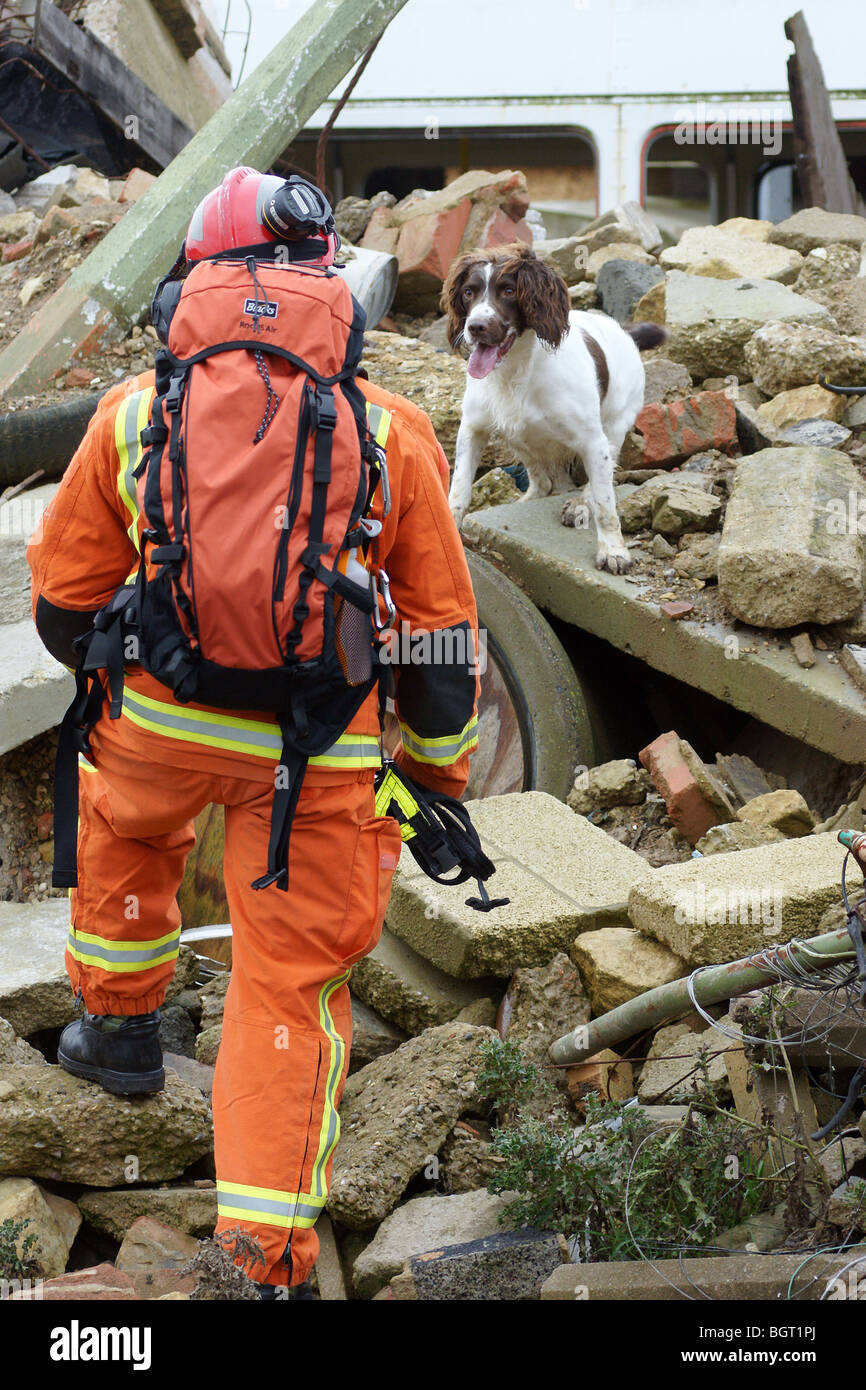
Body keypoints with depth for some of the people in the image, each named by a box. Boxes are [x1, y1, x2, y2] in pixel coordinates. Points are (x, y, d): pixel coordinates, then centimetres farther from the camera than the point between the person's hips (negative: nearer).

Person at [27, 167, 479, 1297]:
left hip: (160, 722, 1)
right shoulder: (391, 433, -4)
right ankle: (271, 1260, 7)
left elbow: (64, 606, 7)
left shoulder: (132, 418, -2)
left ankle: (121, 1032, 52)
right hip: (320, 751, -1)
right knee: (292, 987, 9)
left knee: (123, 833, 35)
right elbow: (441, 632, 0)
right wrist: (440, 779, 14)